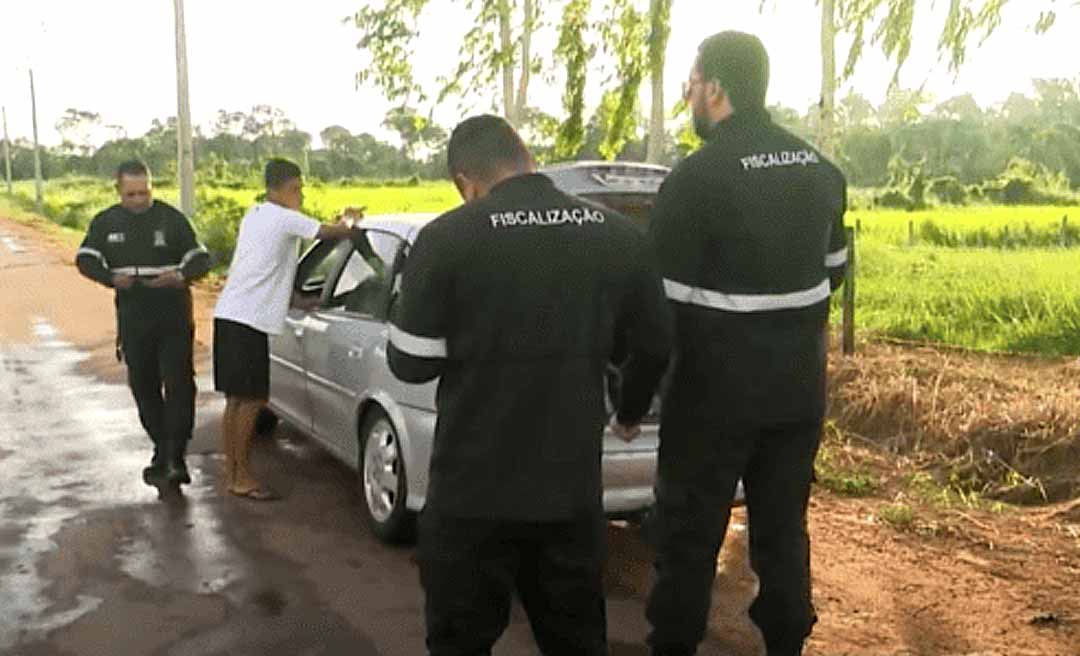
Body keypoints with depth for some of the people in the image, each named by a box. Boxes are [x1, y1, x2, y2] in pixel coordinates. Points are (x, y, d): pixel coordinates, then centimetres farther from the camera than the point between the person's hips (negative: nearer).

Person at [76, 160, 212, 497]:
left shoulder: (171, 218, -2)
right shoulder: (105, 223, 7)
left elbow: (200, 259, -3)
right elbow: (85, 259, 3)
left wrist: (181, 275, -25)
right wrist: (112, 278, -17)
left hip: (174, 319, -4)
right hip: (132, 321, 4)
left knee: (179, 384, -12)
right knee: (144, 388, 10)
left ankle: (175, 459, -11)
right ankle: (161, 451, 25)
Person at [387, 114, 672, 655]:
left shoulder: (446, 239, -13)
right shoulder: (621, 237, -1)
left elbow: (410, 363, -8)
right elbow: (655, 347, 10)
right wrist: (631, 408, 30)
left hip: (472, 493, -3)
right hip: (574, 490, 4)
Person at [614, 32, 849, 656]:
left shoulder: (697, 177, -17)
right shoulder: (821, 169, 5)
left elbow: (664, 298, -16)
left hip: (717, 390, -6)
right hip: (799, 387, 6)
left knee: (690, 531, 8)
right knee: (783, 525, 17)